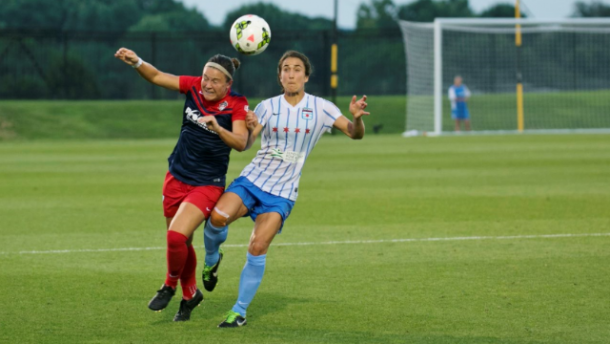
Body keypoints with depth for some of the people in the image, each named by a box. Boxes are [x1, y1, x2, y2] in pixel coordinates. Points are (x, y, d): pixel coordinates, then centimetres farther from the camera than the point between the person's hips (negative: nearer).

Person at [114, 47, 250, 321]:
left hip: (208, 184, -5)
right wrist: (136, 62, -16)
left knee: (177, 235, -19)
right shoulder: (194, 86, -5)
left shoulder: (237, 105, -15)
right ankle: (190, 294, 36)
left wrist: (217, 128, -43)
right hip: (177, 177, 5)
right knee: (181, 243, 14)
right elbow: (157, 77, 2)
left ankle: (170, 286, 9)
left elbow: (241, 143, -27)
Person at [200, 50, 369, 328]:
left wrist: (357, 117, -22)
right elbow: (242, 145, -3)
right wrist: (249, 128, -26)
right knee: (218, 216, -25)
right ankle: (212, 258, 8)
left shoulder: (320, 108, 0)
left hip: (282, 193, -1)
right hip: (252, 179, 1)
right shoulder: (268, 107, 2)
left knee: (257, 249, -14)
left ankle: (240, 311, 1)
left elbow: (355, 134, 1)